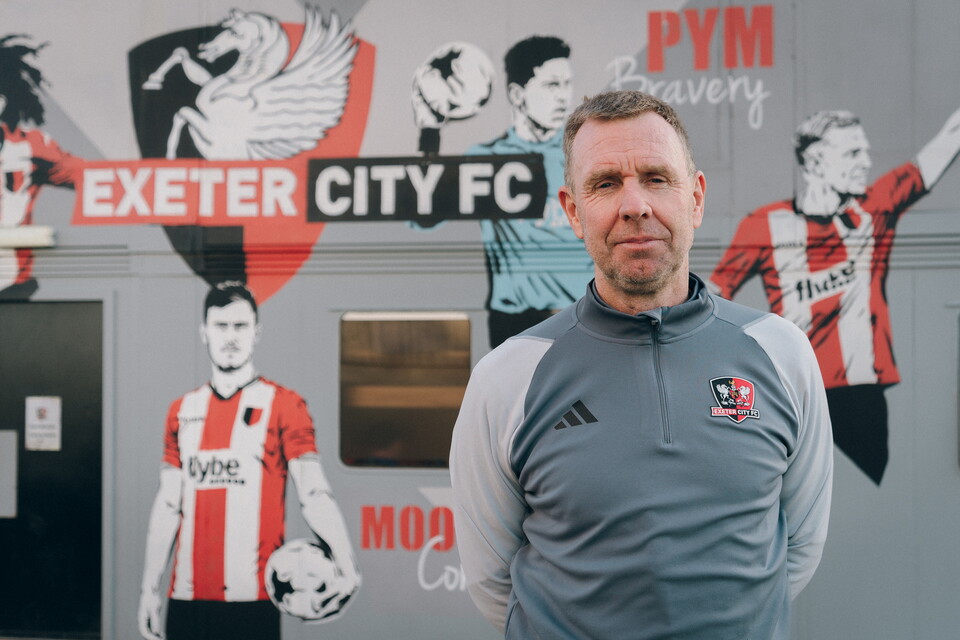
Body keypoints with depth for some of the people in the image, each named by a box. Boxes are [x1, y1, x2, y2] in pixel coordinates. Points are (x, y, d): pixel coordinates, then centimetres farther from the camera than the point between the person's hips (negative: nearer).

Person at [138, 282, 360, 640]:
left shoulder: (283, 405, -1)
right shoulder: (182, 411, 12)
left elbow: (313, 494, -10)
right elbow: (168, 505, 14)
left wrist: (346, 566, -24)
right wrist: (150, 587, 10)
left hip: (251, 599, -4)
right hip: (187, 598, 4)